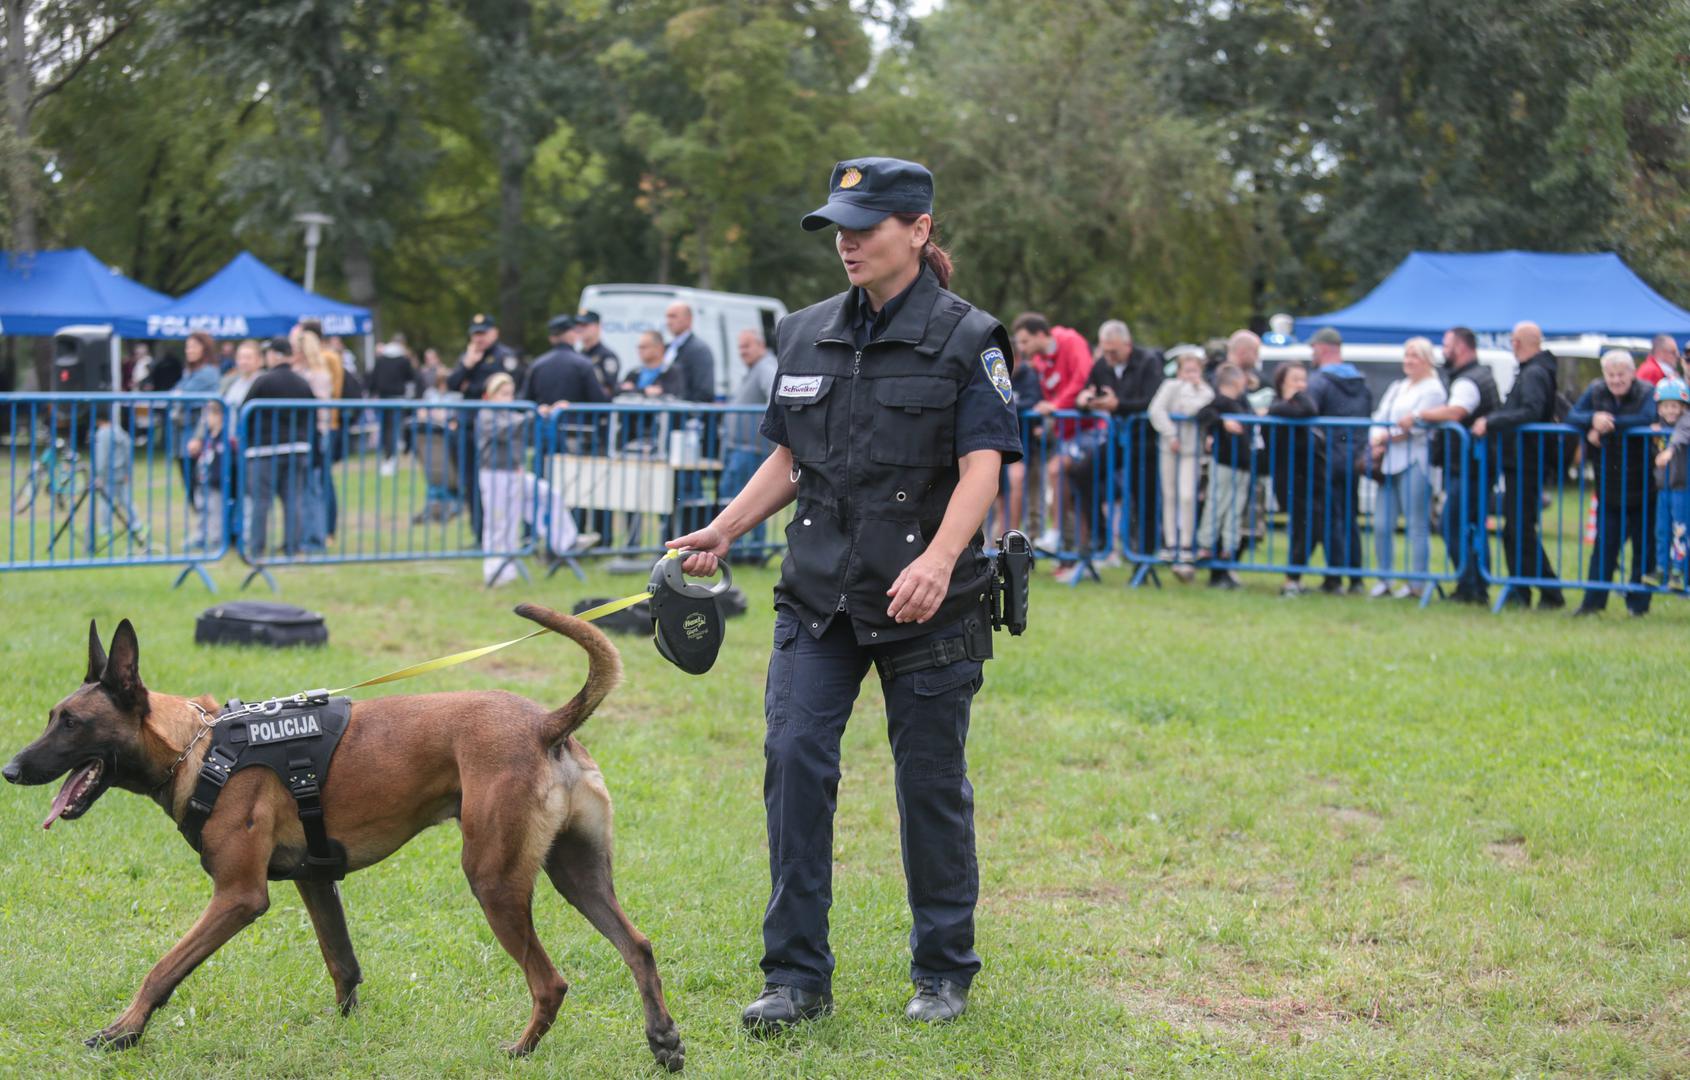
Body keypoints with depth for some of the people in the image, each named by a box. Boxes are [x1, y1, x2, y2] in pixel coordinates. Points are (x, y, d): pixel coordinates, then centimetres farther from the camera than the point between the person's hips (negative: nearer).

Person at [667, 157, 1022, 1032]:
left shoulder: (966, 340, -5)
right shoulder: (807, 336, 10)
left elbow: (981, 468, -15)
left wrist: (939, 559, -31)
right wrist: (723, 531, 5)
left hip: (926, 602, -4)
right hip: (818, 596, 4)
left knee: (930, 780, 5)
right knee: (794, 755, -9)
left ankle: (944, 973, 21)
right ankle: (796, 976, -2)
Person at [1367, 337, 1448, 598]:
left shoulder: (1433, 389, -2)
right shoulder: (1397, 388, 23)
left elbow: (1417, 425, -12)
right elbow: (1380, 418, 15)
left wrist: (1386, 436, -5)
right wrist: (1376, 442, -4)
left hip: (1414, 463, -8)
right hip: (1389, 463, 8)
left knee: (1417, 525, -6)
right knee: (1382, 525, 5)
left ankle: (1417, 583, -4)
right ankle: (1384, 579, 13)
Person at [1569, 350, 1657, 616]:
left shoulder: (1647, 393, -8)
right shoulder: (1595, 392, 4)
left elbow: (1647, 419, -26)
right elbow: (1572, 417, -6)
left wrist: (1609, 424, -25)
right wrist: (1593, 420, -27)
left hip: (1641, 485, -3)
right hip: (1608, 486, 3)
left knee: (1644, 546, 3)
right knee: (1604, 544, 5)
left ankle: (1638, 602, 12)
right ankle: (1593, 601, 9)